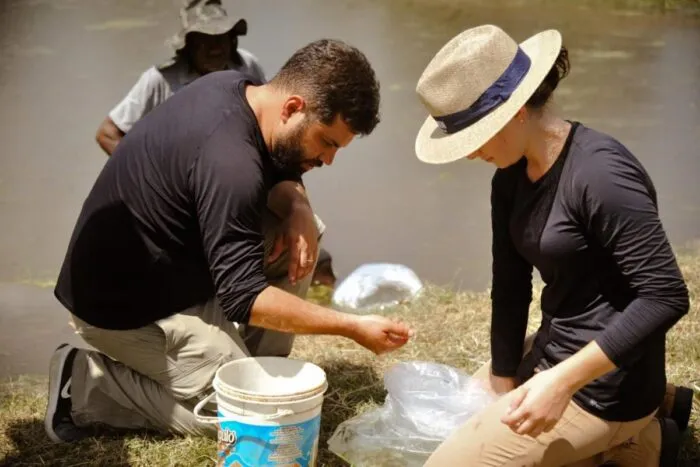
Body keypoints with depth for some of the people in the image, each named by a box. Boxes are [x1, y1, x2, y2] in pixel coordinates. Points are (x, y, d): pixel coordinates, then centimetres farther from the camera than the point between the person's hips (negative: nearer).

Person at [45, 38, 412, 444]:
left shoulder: (233, 88, -4)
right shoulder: (228, 162, -32)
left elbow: (279, 174, 11)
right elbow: (244, 297, -30)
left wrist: (298, 209, -12)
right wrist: (352, 327, -26)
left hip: (160, 267, 10)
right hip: (125, 303, -10)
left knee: (300, 235, 1)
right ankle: (85, 385, -1)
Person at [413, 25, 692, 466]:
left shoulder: (600, 174, -26)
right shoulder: (512, 176, 1)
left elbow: (666, 296, -27)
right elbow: (510, 286, 5)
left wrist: (563, 381, -29)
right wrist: (503, 384, 4)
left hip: (603, 381, -9)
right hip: (554, 349, 10)